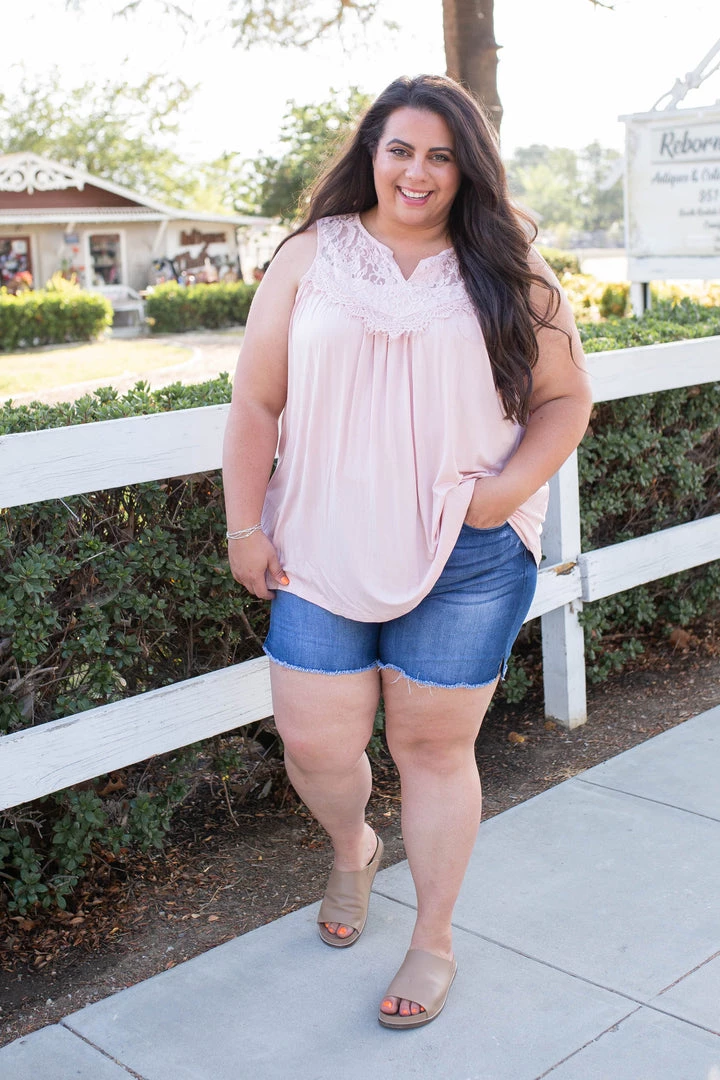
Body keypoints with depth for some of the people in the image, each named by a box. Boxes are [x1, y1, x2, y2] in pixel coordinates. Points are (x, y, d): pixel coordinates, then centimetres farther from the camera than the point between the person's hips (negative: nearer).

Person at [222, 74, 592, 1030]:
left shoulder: (504, 274, 4)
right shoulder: (311, 257, 4)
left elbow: (566, 396, 6)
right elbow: (256, 401, 4)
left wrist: (512, 487, -11)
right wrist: (244, 527, -1)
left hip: (467, 558, -1)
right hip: (323, 552, 1)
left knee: (435, 744, 8)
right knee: (314, 745, 3)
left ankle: (435, 940, 29)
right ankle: (353, 849, 41)